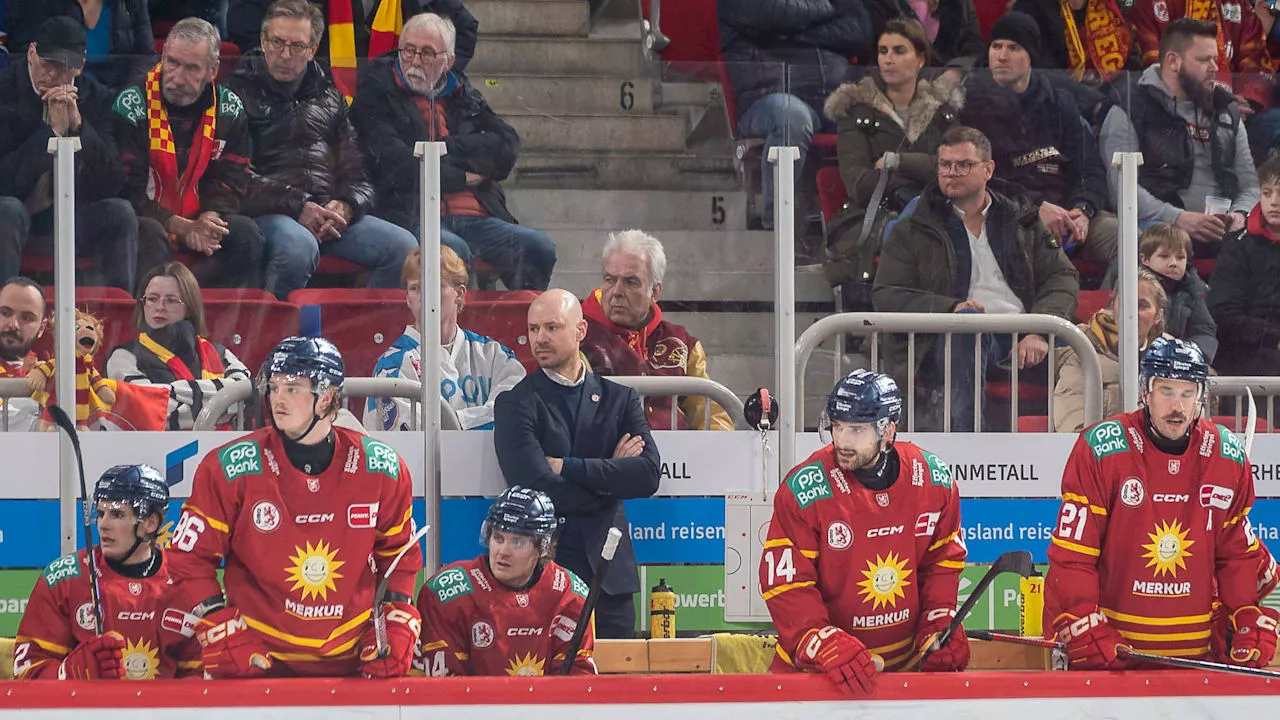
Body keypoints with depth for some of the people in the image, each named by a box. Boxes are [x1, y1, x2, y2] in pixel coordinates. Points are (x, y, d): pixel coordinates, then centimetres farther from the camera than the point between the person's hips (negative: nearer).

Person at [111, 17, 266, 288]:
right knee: (149, 234, -38)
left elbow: (230, 184, 4)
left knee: (246, 233, -22)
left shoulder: (230, 109, 2)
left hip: (199, 222, 4)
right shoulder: (131, 106, -12)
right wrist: (180, 226, -27)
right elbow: (127, 189, -16)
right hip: (146, 218, -4)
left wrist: (210, 218, -20)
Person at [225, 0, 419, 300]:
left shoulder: (328, 97, 23)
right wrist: (297, 207, -15)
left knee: (404, 246, -16)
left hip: (329, 211, 5)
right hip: (268, 214, -5)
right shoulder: (240, 92, 5)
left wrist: (345, 206, -3)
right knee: (298, 245, -40)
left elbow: (354, 168, 21)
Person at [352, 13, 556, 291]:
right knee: (453, 249, -38)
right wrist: (463, 177, 1)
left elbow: (507, 148, 7)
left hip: (476, 220, 5)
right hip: (412, 218, -5)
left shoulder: (463, 95, 23)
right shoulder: (377, 94, 8)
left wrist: (445, 148, -3)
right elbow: (395, 167, -7)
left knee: (539, 248, -18)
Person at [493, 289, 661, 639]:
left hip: (610, 572, 3)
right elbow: (536, 486, -12)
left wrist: (568, 467, -10)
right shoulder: (516, 403, 3)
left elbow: (648, 475, -3)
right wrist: (609, 473, -3)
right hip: (543, 571, -3)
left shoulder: (619, 399, 12)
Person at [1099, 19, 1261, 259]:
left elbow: (1250, 184, 20)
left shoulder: (1226, 111, 23)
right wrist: (1179, 218, -21)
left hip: (1225, 235, 5)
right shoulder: (1129, 112, 4)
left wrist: (1239, 214, -4)